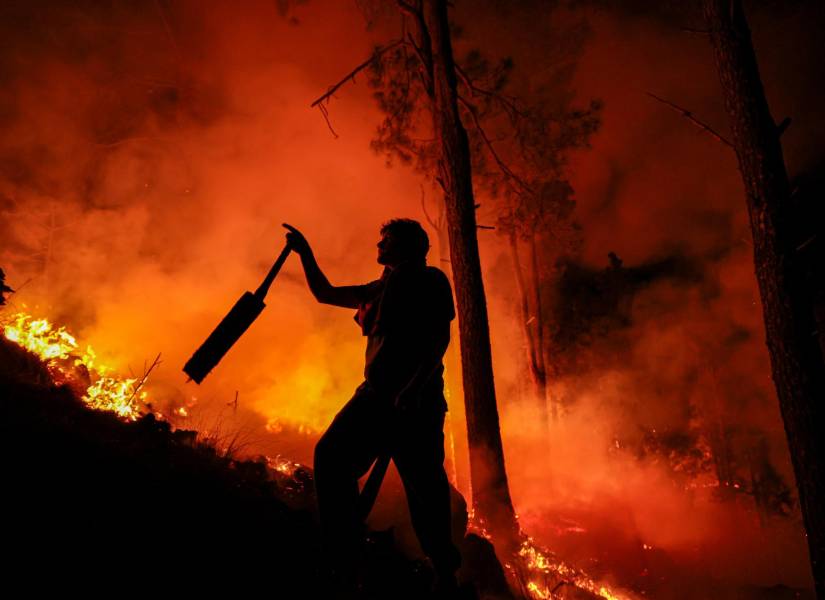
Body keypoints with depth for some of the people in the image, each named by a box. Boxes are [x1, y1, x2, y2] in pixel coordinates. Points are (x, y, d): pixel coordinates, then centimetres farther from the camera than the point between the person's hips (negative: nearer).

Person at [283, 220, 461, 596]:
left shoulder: (430, 280, 6)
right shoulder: (380, 289, 28)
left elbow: (440, 336, -7)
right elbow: (325, 294, 36)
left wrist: (414, 388, -19)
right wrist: (305, 252, 27)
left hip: (415, 399, -7)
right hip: (377, 395, 7)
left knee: (424, 485, -10)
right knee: (332, 455, -11)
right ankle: (343, 564, -9)